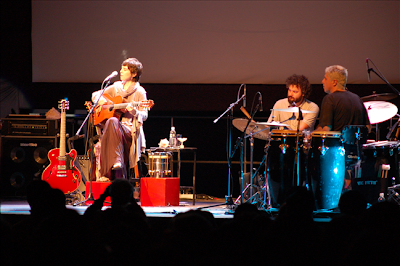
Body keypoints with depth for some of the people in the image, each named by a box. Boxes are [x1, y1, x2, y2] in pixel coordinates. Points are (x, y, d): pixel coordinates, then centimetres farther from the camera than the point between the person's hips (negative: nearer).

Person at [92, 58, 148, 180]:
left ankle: (117, 162, -44)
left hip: (129, 130, -4)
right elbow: (95, 95, 25)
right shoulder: (116, 87, 19)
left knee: (112, 121, -37)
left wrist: (135, 112, -27)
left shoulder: (139, 92, 3)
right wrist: (102, 101, 1)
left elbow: (144, 115, -4)